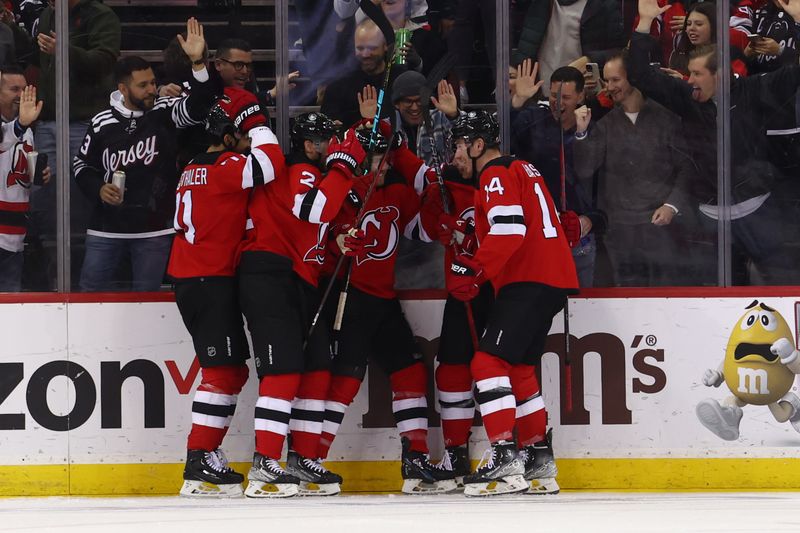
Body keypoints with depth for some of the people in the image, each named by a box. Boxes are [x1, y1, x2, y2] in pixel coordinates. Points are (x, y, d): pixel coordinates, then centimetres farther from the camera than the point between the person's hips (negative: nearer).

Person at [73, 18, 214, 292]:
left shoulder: (164, 113, -4)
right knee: (91, 289, 4)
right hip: (107, 227, 1)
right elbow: (82, 165, 12)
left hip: (154, 228, -1)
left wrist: (197, 62, -36)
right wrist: (98, 189, -8)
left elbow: (197, 108, -23)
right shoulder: (102, 123, 0)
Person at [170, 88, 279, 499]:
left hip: (189, 278, 10)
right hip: (211, 280, -10)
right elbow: (269, 164, -27)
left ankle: (207, 458, 14)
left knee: (233, 371, 13)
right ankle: (199, 466, -16)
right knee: (223, 371, -11)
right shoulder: (224, 166, -13)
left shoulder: (196, 168, 17)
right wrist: (257, 120, -12)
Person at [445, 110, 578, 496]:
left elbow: (509, 230, -22)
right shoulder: (522, 171, 24)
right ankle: (537, 455, 27)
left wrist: (473, 270, -23)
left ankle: (504, 460, -24)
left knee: (489, 362, -15)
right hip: (555, 281, 10)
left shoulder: (498, 175, -7)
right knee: (518, 367, 20)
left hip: (528, 282, -10)